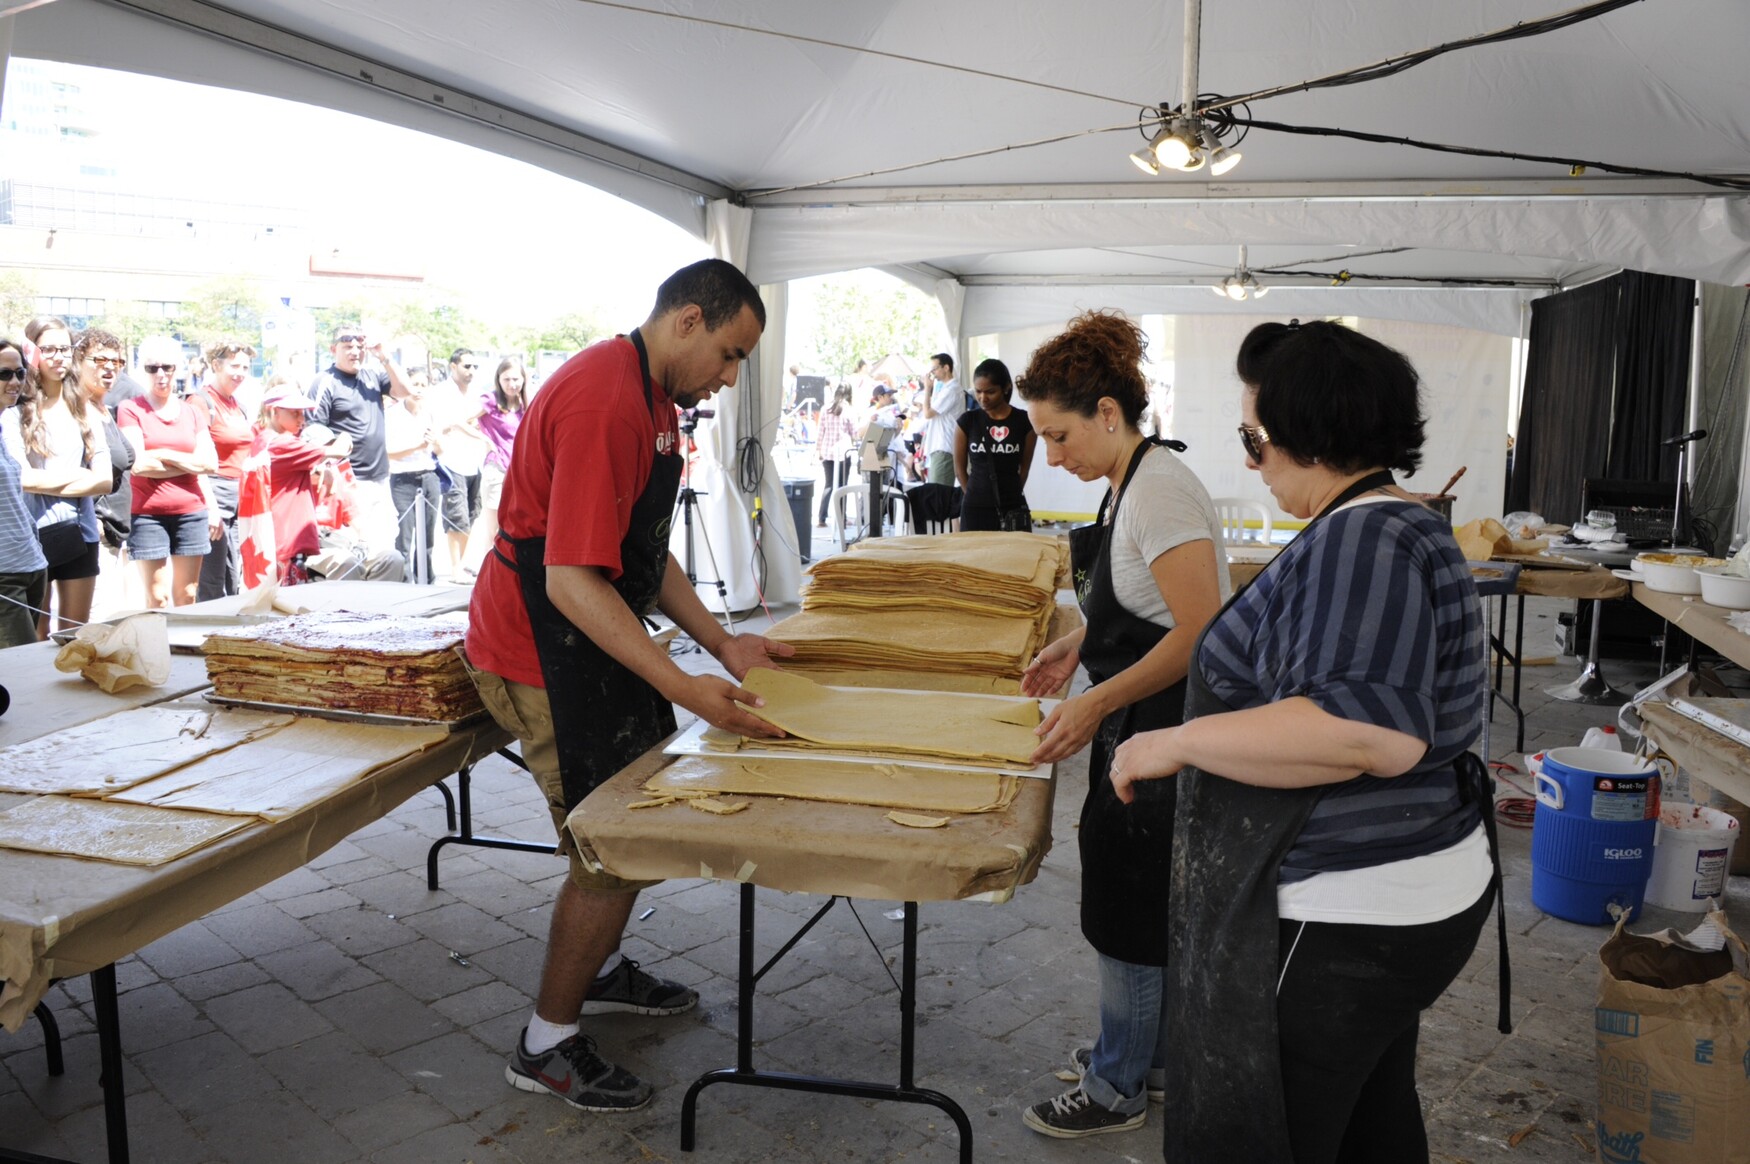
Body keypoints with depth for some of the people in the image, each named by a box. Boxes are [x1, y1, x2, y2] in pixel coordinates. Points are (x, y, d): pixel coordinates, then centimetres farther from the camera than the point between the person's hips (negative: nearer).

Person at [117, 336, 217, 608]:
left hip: (191, 513, 4)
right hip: (148, 514, -3)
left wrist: (165, 454, -4)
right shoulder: (131, 410, 1)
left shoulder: (193, 411, 13)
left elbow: (211, 463, 5)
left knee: (187, 597, 7)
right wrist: (190, 464, -3)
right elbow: (139, 465, -11)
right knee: (157, 599, -4)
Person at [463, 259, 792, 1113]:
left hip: (592, 640, 10)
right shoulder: (603, 400, -25)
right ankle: (546, 1047, 16)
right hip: (544, 650, -10)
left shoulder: (652, 400, 10)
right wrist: (685, 689, -33)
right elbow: (572, 579, -30)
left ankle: (599, 971, 42)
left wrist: (722, 644, 5)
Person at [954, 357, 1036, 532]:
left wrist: (1009, 495, 8)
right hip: (975, 508, 0)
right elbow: (959, 467, 6)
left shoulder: (1024, 421, -2)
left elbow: (1025, 466, 7)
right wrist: (977, 496, 6)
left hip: (1013, 507, 0)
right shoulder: (968, 420, -1)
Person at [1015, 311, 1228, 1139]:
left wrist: (1096, 703, -29)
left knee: (1129, 907, 3)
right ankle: (1150, 1054, 38)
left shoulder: (1158, 490, -22)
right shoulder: (1125, 485, 8)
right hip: (1137, 727, 10)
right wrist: (1078, 646, 7)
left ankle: (1117, 1088, 21)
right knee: (1146, 901, 21)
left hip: (1169, 731, -10)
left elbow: (1199, 629, -27)